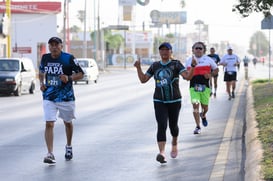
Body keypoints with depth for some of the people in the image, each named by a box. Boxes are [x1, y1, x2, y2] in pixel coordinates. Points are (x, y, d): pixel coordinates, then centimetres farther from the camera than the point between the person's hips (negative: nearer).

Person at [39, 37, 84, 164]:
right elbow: (41, 71, 22)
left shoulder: (69, 58, -10)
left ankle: (69, 147, 42)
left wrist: (69, 78, -22)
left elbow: (80, 74, -4)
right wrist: (41, 83, 4)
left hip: (66, 97, -1)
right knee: (49, 124, -12)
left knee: (67, 123, 17)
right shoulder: (45, 58, 2)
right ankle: (50, 154, -14)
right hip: (48, 97, 1)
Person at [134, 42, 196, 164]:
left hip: (174, 101, -1)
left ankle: (174, 144, 44)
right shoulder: (155, 66, 8)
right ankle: (162, 153, -25)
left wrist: (193, 66, -31)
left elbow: (187, 76, -14)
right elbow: (143, 80, 11)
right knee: (161, 126, -13)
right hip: (159, 101, 1)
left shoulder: (176, 64, -1)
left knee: (173, 125, 12)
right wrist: (138, 67, -2)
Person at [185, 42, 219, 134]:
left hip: (205, 86, 0)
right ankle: (198, 126, -6)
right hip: (193, 87, 0)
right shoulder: (189, 61, 8)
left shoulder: (208, 60, 5)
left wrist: (210, 75, -7)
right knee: (195, 105, -13)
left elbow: (216, 70, 13)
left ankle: (203, 115, 46)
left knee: (205, 107, 8)